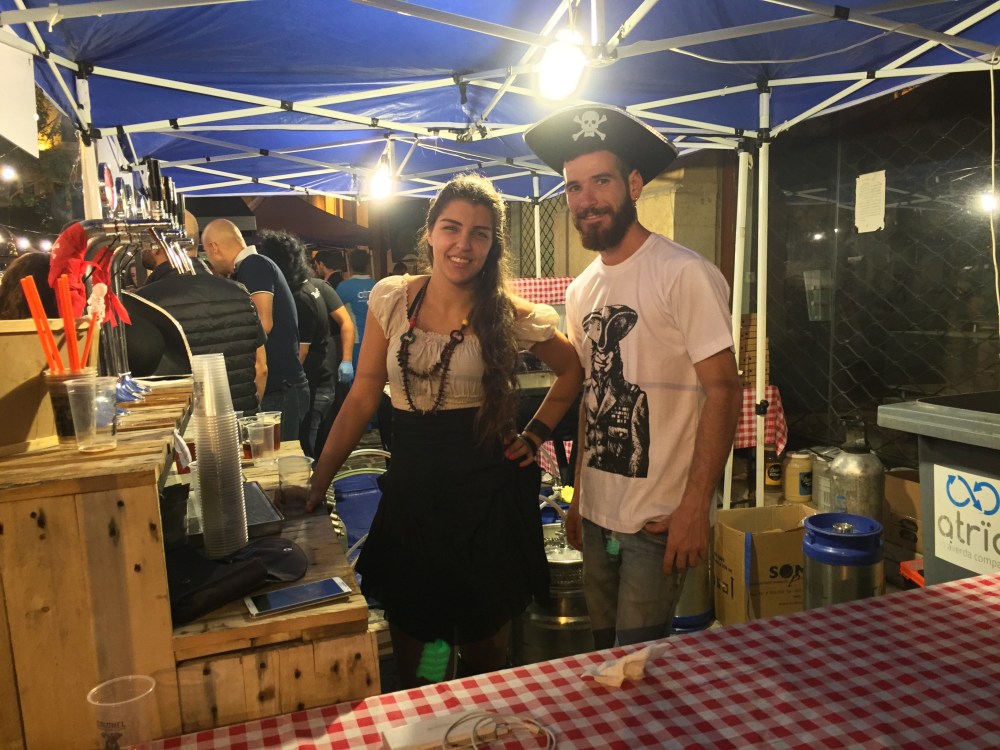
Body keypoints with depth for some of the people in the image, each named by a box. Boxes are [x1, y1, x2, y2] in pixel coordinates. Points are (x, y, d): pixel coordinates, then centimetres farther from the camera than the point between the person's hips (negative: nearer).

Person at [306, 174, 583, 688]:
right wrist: (319, 479, -1)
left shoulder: (511, 316, -6)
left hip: (487, 491, -2)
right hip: (411, 486, 2)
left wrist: (534, 436, 0)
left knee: (483, 647, 12)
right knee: (405, 643, 14)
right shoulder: (390, 299, -1)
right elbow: (362, 397, 2)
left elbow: (572, 371, 10)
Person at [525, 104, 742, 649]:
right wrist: (577, 498, 13)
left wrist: (695, 507, -19)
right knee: (604, 657, 19)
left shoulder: (684, 274, -12)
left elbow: (722, 389, -15)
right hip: (597, 515, 7)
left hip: (660, 520, -7)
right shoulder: (581, 290, 9)